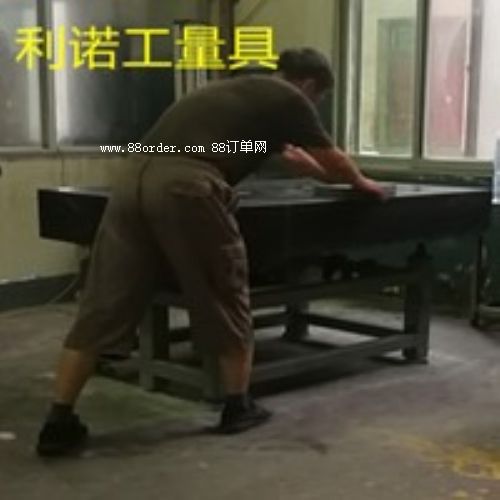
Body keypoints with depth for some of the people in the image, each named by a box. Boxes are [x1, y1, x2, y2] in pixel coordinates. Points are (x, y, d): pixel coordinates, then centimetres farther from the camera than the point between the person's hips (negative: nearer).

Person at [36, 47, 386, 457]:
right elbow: (334, 162, 27)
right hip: (186, 186, -7)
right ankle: (239, 407, 25)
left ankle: (59, 423, 9)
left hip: (135, 179, 8)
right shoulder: (289, 99, 15)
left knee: (103, 307, 7)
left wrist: (327, 174, 65)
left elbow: (293, 157, 52)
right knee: (226, 299, 12)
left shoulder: (243, 90, 37)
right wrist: (362, 183, 48)